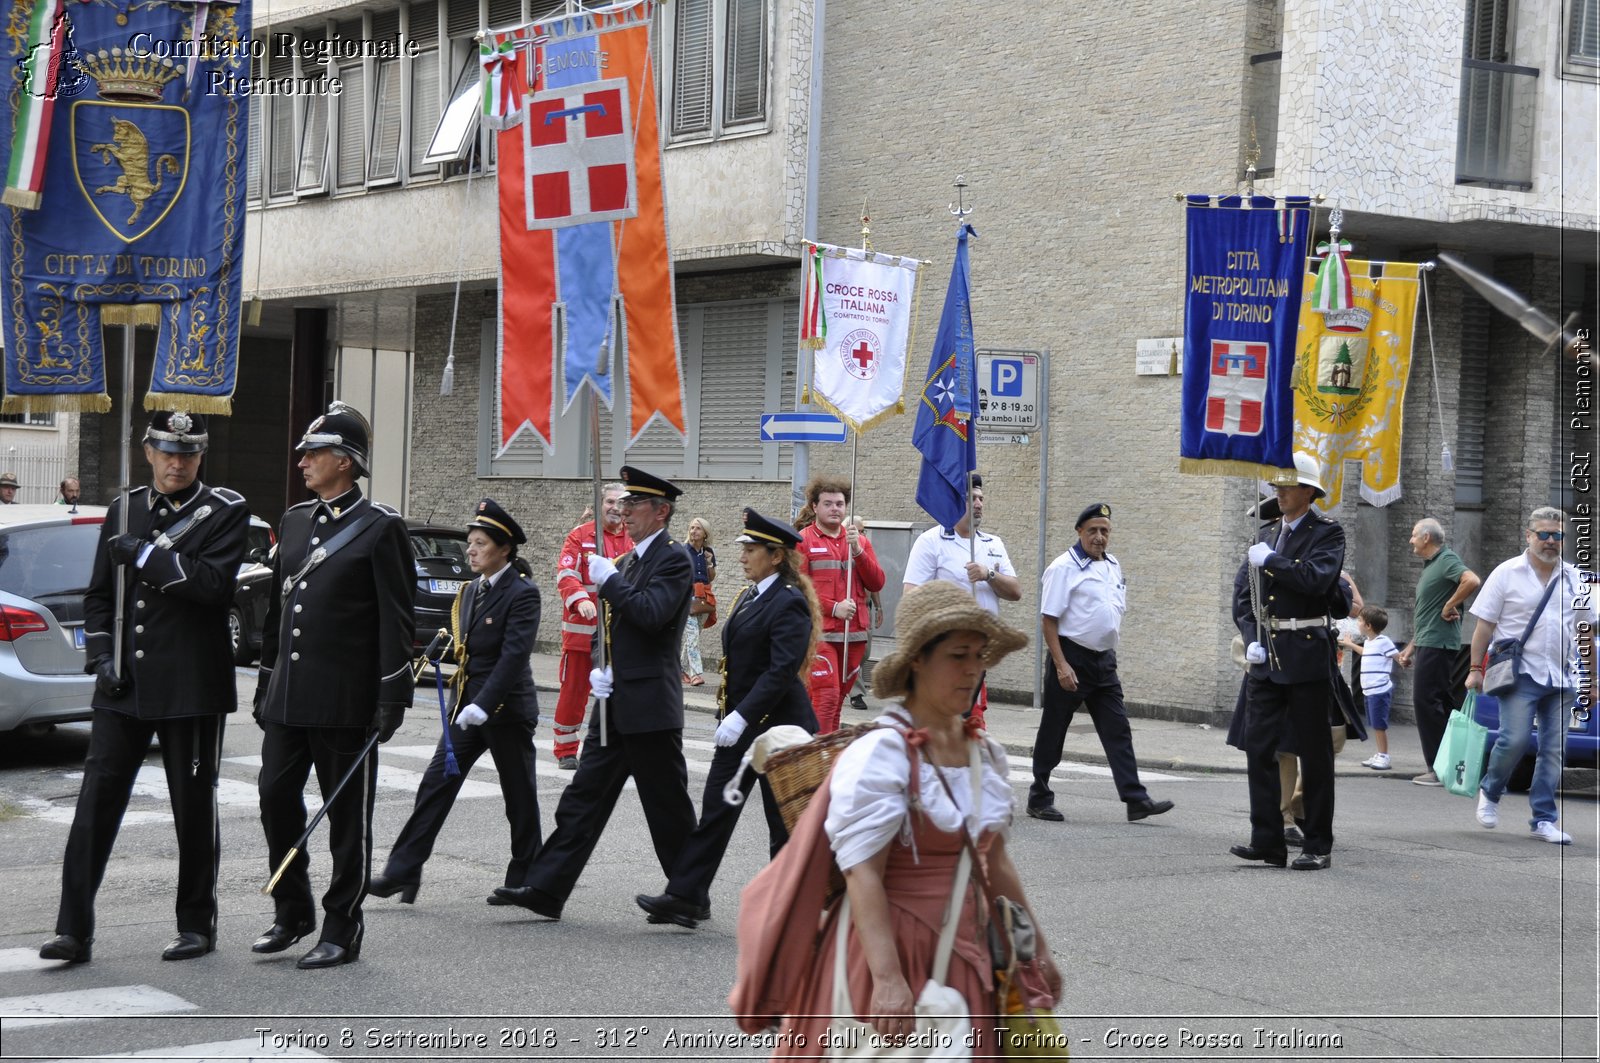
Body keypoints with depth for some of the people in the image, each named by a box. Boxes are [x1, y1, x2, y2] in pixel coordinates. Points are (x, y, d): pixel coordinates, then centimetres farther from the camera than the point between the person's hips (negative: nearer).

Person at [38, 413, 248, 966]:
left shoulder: (225, 511, -1)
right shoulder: (123, 509, 12)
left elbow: (214, 583, -17)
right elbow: (99, 594, 15)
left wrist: (145, 553, -15)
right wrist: (101, 655, 1)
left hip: (191, 688, -4)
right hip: (124, 686, 4)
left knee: (194, 807, 5)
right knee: (97, 799, -2)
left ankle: (197, 925, 18)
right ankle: (74, 929, -1)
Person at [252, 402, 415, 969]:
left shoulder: (381, 528, -7)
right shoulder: (294, 520, 13)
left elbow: (398, 620, -10)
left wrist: (392, 699, -14)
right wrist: (266, 683, 16)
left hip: (346, 703, -6)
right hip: (288, 698, 7)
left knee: (347, 816, 2)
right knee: (276, 798, 7)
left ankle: (341, 931, 10)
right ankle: (292, 912, 24)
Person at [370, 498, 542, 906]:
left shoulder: (522, 593, -14)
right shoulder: (471, 590, 11)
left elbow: (514, 654, -23)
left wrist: (484, 704, -28)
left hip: (507, 708, -7)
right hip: (468, 705, 8)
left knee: (519, 797, 5)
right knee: (436, 785, 1)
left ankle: (524, 880, 17)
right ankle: (403, 871, 0)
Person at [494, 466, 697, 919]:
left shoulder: (674, 558, -10)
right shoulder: (626, 562, 17)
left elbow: (651, 614, -24)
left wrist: (609, 580, -14)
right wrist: (600, 670, 4)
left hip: (650, 705, -9)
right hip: (616, 704, 9)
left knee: (667, 804, 1)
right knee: (584, 796, 5)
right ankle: (546, 889, 4)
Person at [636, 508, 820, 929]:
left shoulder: (789, 603, -15)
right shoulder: (749, 596, 14)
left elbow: (782, 670, -23)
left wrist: (742, 717, -26)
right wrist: (730, 715, 16)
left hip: (776, 725, -9)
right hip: (740, 724, 9)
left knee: (785, 822, 3)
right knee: (715, 811, 4)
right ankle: (685, 898, 2)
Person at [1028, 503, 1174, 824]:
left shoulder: (1113, 566, 11)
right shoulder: (1064, 568, -10)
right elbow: (1049, 619, -14)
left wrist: (1111, 650, 16)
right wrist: (1061, 665, -19)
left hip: (1104, 660, 6)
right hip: (1072, 657, -6)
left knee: (1117, 730, 1)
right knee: (1053, 732, 4)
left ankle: (1136, 800, -1)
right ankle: (1039, 799, 14)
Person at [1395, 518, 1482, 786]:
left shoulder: (1447, 560, -10)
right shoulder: (1430, 566, 21)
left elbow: (1472, 581, -30)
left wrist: (1449, 607, -20)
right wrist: (1411, 648, 24)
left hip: (1437, 645, -10)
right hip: (1428, 643, 10)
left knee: (1425, 701, -10)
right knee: (1444, 701, 10)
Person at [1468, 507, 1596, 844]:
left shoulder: (1574, 579, 11)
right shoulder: (1507, 574, 0)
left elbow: (1585, 633, 16)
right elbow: (1484, 626, -1)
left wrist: (1591, 680, 13)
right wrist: (1476, 669, -7)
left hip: (1560, 678, 4)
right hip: (1519, 674, -4)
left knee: (1554, 749, 2)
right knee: (1515, 739, -15)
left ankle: (1544, 820, 8)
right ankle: (1490, 792, 11)